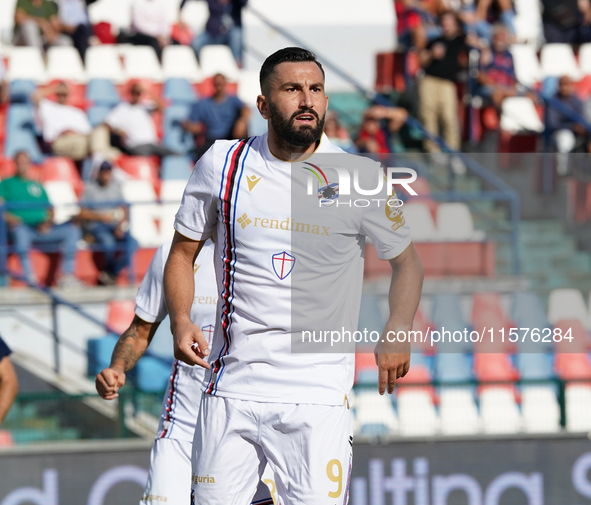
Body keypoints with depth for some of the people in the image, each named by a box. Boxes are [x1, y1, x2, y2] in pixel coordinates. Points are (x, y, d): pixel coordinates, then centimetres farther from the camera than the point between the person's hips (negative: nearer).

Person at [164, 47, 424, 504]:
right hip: (232, 387, 2)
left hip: (319, 395, -2)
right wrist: (181, 321, -3)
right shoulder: (222, 164, 3)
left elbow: (407, 260, 11)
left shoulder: (360, 178, -2)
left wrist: (398, 330, -3)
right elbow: (183, 252, 14)